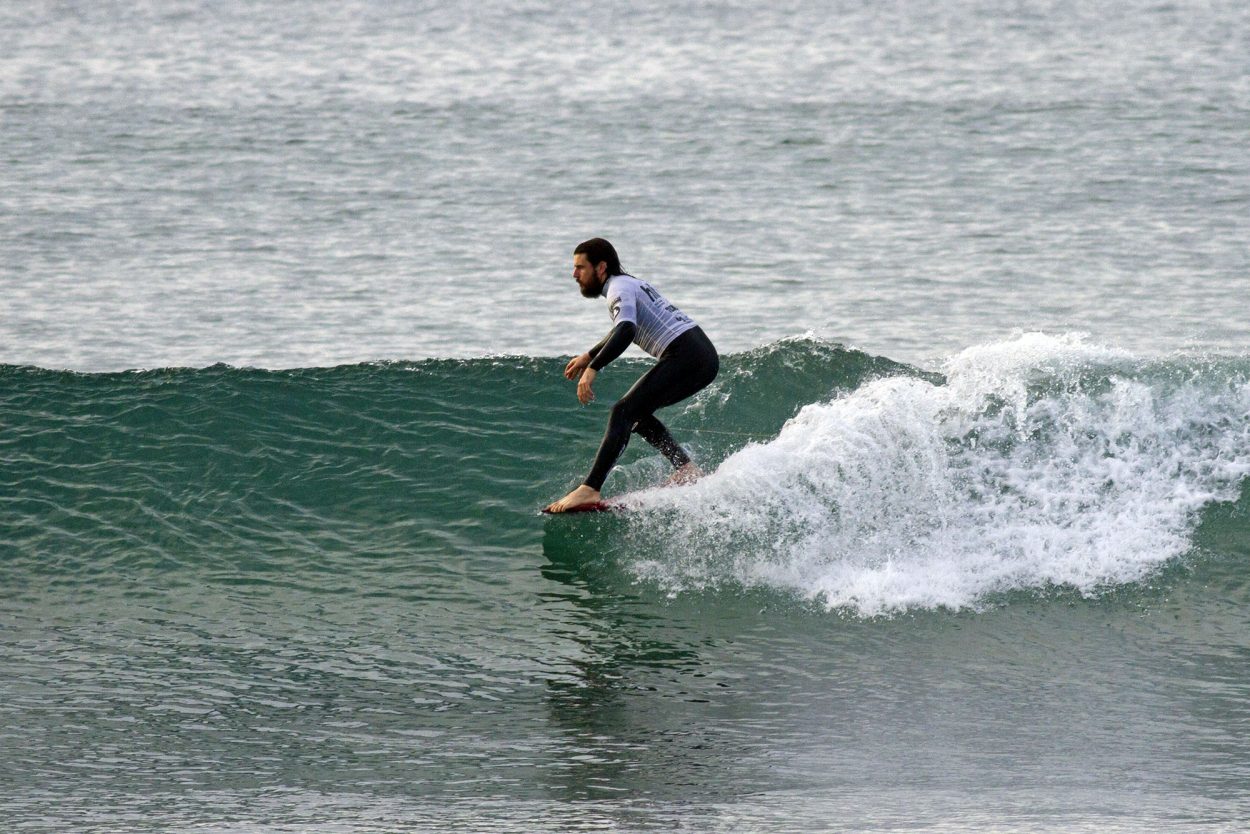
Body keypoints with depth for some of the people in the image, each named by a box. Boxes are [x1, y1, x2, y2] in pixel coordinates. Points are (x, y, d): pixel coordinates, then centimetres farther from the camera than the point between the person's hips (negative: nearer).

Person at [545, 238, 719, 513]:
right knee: (637, 413, 20)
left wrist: (593, 369, -32)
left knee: (624, 412, -15)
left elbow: (625, 331, -26)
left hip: (685, 354, -10)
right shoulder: (631, 284, 24)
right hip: (705, 356, 10)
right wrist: (589, 356, 49)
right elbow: (623, 329, 43)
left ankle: (590, 489, -25)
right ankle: (686, 468, 8)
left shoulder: (619, 288, -6)